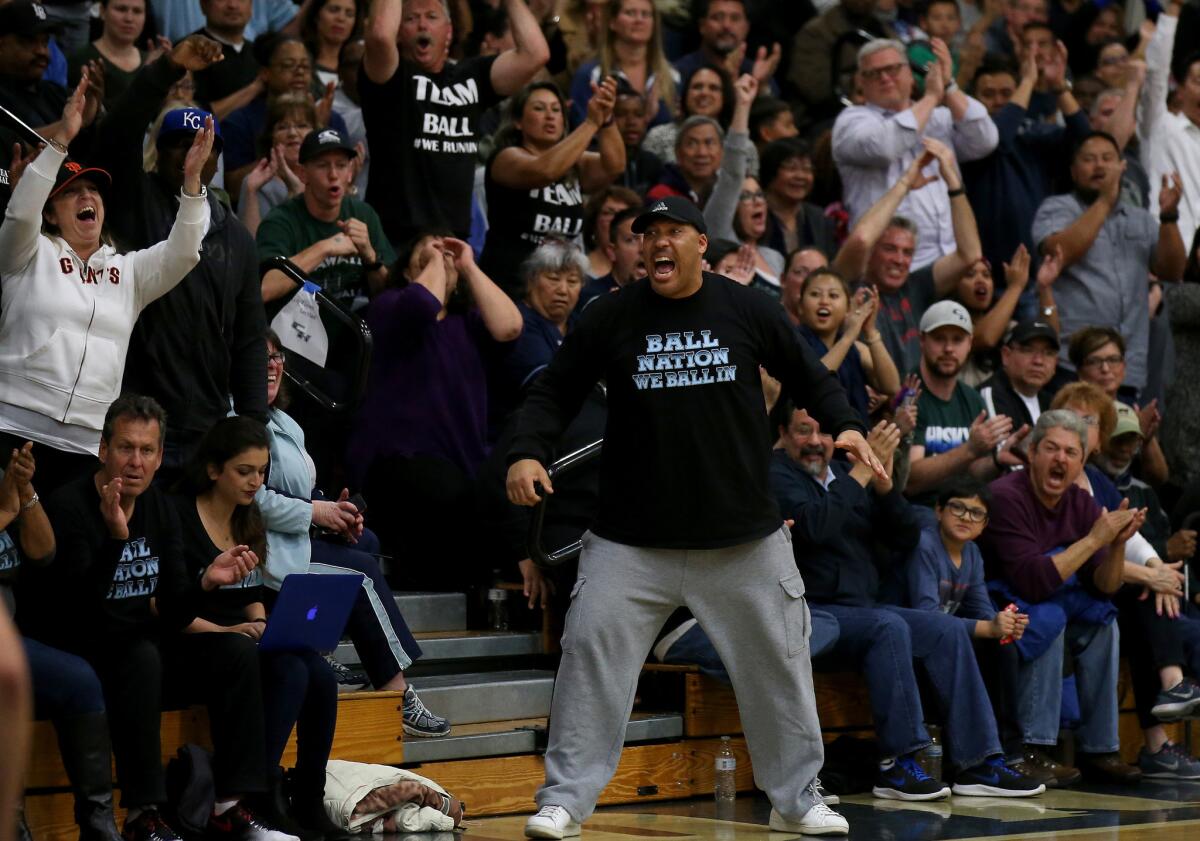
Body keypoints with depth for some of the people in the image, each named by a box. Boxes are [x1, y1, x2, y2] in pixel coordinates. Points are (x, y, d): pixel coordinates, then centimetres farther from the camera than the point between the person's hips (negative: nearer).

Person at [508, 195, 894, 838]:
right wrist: (528, 452, -14)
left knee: (778, 661, 7)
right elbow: (553, 393, 3)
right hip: (632, 538, -1)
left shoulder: (747, 309, 0)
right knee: (591, 655, -9)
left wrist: (845, 425, -5)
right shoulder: (610, 318, -1)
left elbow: (808, 378, 12)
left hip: (744, 536, 1)